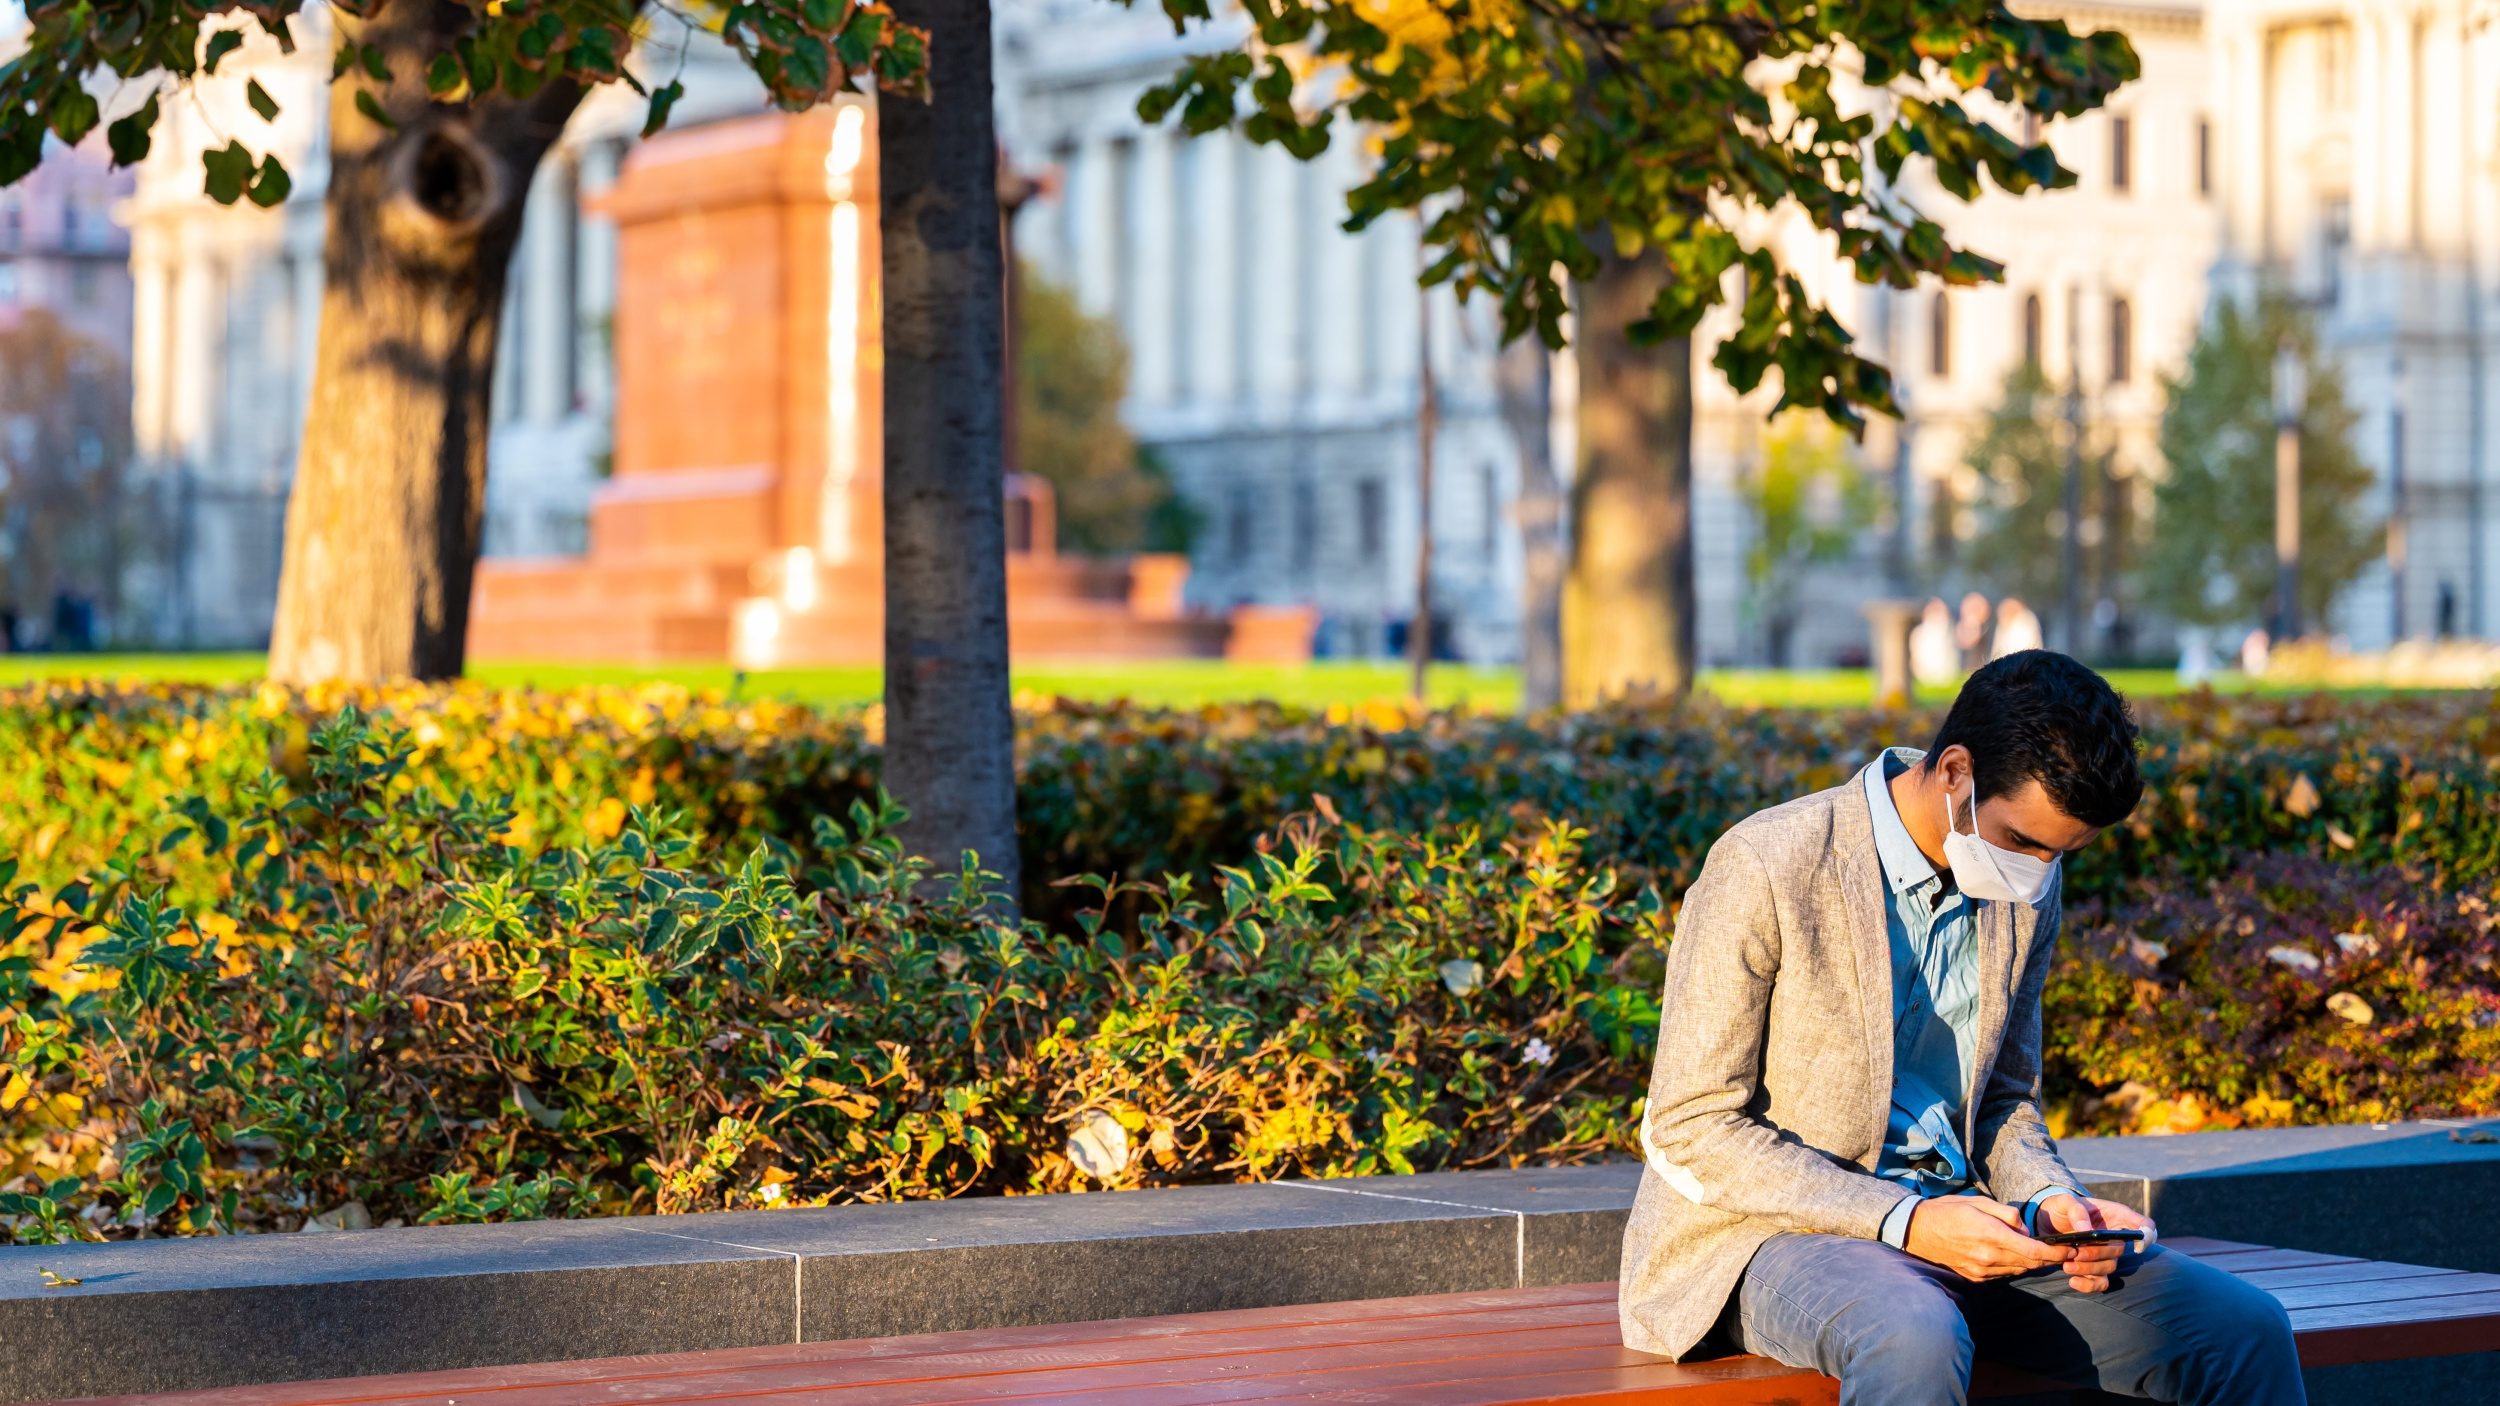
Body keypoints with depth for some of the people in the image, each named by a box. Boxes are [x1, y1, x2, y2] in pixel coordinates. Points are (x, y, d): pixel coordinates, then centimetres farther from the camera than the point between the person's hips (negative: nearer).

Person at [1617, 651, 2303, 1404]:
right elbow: (1692, 1127, -13)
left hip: (1956, 1219, 6)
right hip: (1780, 1229, -6)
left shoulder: (2026, 889, 8)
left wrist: (2049, 1200, -5)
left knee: (2243, 1329, -14)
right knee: (1914, 1342, -41)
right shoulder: (1765, 868, -13)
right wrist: (1904, 1223, -22)